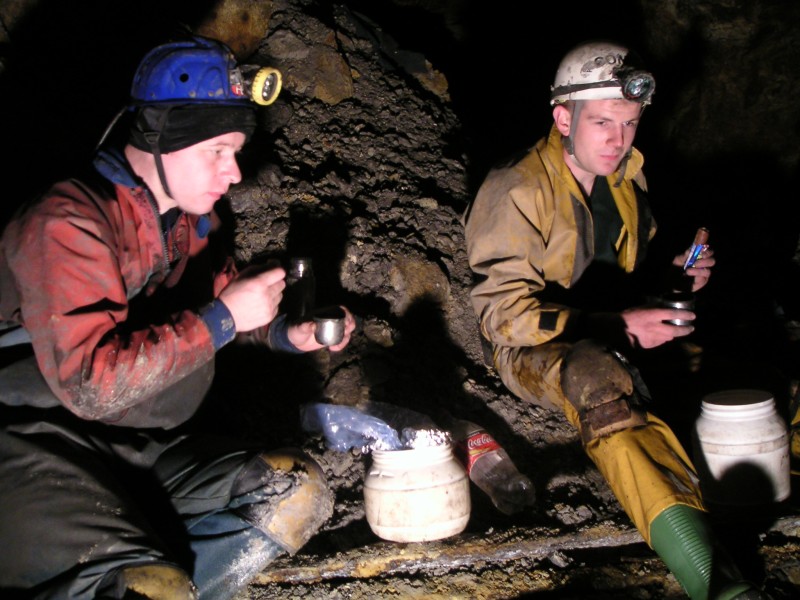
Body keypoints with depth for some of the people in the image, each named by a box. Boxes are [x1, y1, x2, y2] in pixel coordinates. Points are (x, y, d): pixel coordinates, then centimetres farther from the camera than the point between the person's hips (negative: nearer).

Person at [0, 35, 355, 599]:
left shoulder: (190, 216, 7)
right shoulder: (68, 224, -19)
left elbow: (215, 290, 26)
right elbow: (90, 385, -27)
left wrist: (286, 334, 6)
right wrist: (222, 319, -24)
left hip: (140, 448, 9)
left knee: (299, 492, -7)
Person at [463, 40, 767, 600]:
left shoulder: (626, 178, 8)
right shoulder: (517, 192, -14)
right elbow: (506, 313, -20)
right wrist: (619, 325, -28)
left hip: (617, 339, 10)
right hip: (536, 349, -10)